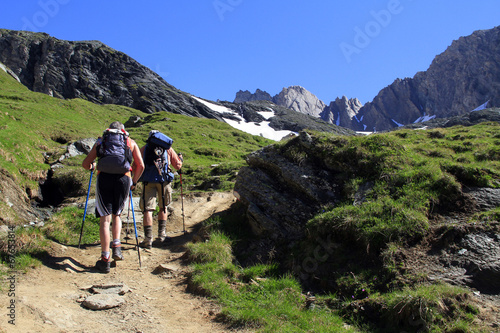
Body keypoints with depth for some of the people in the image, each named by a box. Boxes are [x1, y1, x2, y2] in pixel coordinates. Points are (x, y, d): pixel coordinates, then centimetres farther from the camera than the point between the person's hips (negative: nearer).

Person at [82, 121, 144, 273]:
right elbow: (140, 166, 9)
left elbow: (85, 164, 19)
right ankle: (116, 246, 4)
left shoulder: (100, 141, 22)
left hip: (104, 178, 0)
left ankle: (105, 259, 0)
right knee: (116, 215, 21)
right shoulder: (131, 142, 21)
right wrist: (133, 182, 22)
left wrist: (93, 167, 42)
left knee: (105, 219, 2)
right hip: (123, 178, 0)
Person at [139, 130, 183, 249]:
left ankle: (148, 239, -7)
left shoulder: (144, 148, 18)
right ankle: (161, 237, 14)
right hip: (164, 179, 1)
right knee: (163, 207, 16)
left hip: (148, 181, 0)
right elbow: (178, 166, 19)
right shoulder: (168, 147, 17)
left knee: (147, 209, -1)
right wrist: (180, 159, 39)